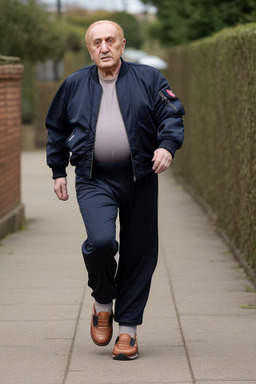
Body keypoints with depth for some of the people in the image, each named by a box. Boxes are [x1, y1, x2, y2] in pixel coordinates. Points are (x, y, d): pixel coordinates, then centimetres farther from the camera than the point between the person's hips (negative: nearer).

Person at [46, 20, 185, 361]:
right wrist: (58, 170, 19)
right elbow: (56, 128, 22)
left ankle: (128, 328, 16)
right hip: (94, 180, 0)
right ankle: (103, 303, 8)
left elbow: (171, 115, 1)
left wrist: (167, 145, -19)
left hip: (139, 179, 0)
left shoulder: (148, 79, 6)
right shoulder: (74, 85, 11)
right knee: (101, 241, -22)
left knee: (139, 253, 2)